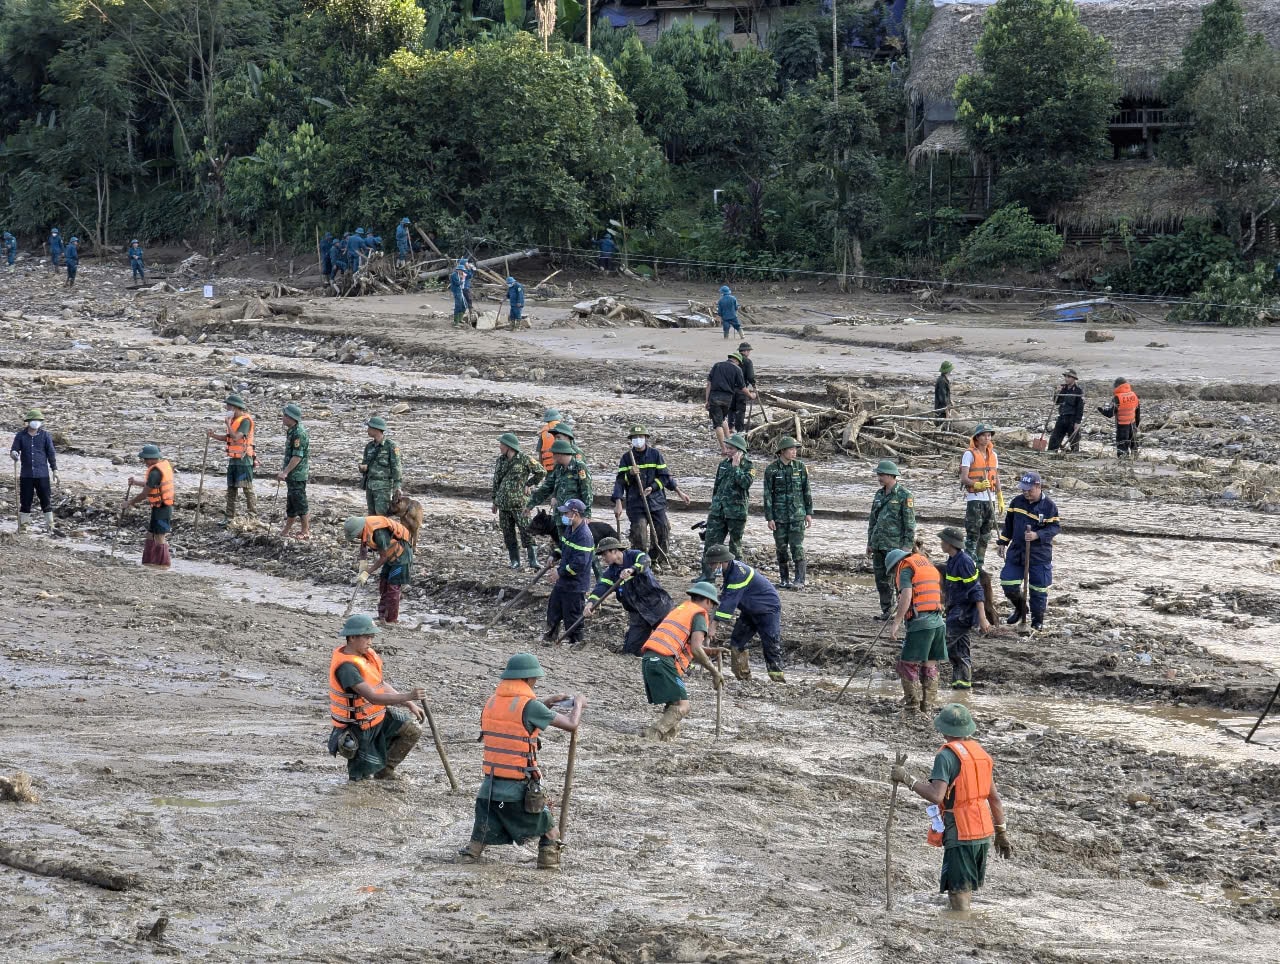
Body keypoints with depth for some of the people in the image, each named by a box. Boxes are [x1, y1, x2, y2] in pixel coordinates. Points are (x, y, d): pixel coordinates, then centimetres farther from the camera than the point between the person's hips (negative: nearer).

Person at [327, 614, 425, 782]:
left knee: (413, 729, -4)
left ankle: (385, 771, 11)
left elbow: (381, 685, 9)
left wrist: (410, 705, 1)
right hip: (358, 728, -8)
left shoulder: (366, 654, -1)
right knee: (363, 775, -3)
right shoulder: (346, 666, -30)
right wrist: (408, 696, -45)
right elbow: (373, 697, -37)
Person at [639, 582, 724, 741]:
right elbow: (696, 649, -9)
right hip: (664, 661, -9)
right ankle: (654, 732, -24)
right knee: (681, 706, -10)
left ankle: (667, 736, 4)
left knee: (673, 704, 17)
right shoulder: (699, 614, 4)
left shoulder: (680, 609, 29)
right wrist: (714, 672, -4)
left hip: (647, 658, 9)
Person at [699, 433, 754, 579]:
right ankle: (707, 574, 4)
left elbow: (746, 483, -22)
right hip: (718, 511, 5)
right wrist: (713, 506, 20)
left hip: (736, 512, -5)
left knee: (735, 545, 3)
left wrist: (736, 467, -19)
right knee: (710, 541, 0)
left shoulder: (748, 466, -4)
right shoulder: (723, 464, 13)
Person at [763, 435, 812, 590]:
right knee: (781, 547, 5)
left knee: (797, 546, -8)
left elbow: (806, 491, 8)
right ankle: (785, 579, 15)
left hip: (797, 513, 0)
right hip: (779, 514, 0)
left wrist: (809, 513, 5)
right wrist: (769, 518, -6)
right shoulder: (771, 469, -3)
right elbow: (767, 495, -2)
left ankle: (800, 580, -8)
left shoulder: (800, 467, 3)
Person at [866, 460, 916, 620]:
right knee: (881, 579, 9)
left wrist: (907, 545, -15)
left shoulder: (904, 495, -9)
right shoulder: (879, 494, 14)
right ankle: (886, 611, 16)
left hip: (895, 545, -7)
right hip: (878, 545, 7)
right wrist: (870, 542, 18)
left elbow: (910, 523, -10)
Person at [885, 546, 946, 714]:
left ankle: (913, 705, -2)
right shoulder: (929, 566, 22)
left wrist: (896, 623, -18)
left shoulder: (905, 568, -1)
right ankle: (928, 704, 16)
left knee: (908, 665, 0)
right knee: (930, 665, 13)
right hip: (938, 621, 8)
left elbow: (907, 595, -16)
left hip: (920, 623, -8)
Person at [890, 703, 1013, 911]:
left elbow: (936, 796, -26)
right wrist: (1002, 833, 19)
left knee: (958, 892, -5)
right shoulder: (980, 752, 11)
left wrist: (907, 780, -19)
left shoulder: (946, 755, -13)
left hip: (960, 834, -8)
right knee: (966, 888, 18)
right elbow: (995, 798, 14)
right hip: (983, 832, 8)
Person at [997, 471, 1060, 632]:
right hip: (1016, 551, 4)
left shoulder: (1049, 505, -10)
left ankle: (1038, 620, 20)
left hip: (1040, 554, -4)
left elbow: (1055, 527, -12)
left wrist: (1037, 535, -26)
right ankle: (1020, 608, 30)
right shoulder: (1017, 501, 3)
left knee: (1039, 588, 2)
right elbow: (1008, 524, 15)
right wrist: (1002, 543, 14)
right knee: (1008, 584, 2)